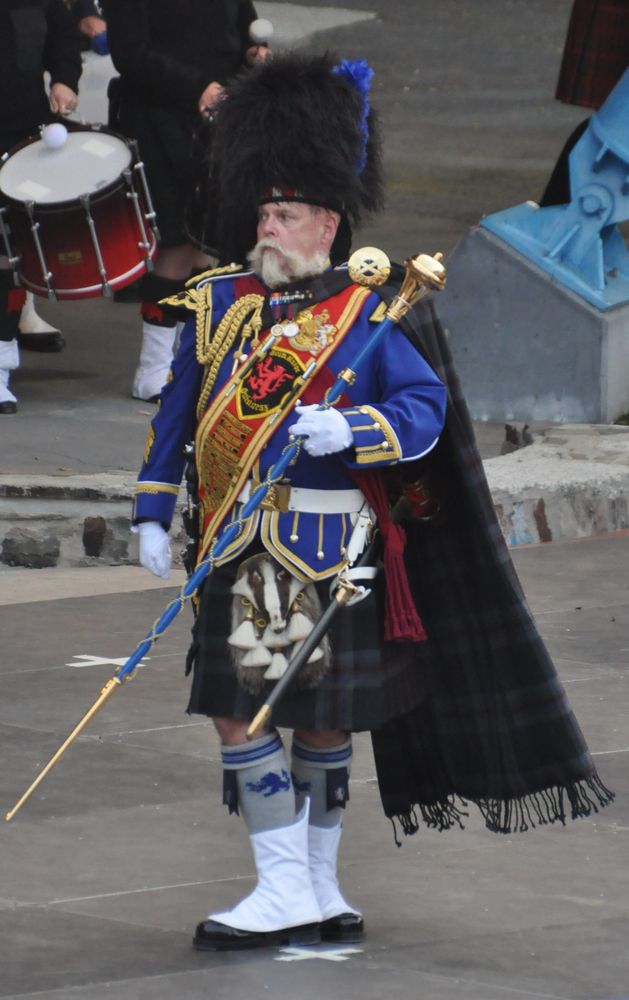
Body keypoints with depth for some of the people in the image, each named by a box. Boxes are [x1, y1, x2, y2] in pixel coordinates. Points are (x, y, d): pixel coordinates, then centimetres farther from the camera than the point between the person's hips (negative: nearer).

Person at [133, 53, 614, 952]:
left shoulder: (369, 315, -3)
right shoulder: (219, 305, 6)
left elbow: (426, 410, -9)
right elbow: (178, 413, 13)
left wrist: (349, 429, -27)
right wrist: (152, 514, 8)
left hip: (331, 547, -3)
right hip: (242, 548, 3)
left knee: (325, 717, 7)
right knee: (239, 708, -5)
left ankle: (313, 888, 20)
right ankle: (291, 889, 3)